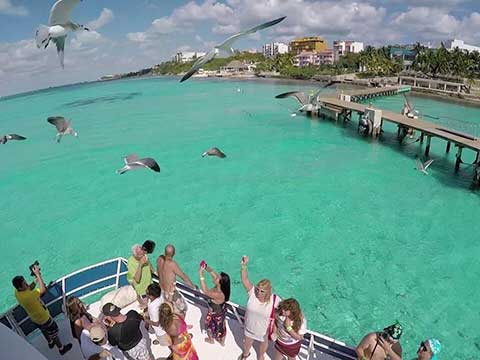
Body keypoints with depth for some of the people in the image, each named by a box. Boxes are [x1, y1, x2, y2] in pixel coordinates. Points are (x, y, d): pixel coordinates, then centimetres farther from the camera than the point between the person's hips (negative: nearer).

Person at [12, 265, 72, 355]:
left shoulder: (17, 292, -16)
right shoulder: (26, 296, -43)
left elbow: (29, 288, 1)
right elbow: (43, 290, -44)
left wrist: (35, 279, -19)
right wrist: (37, 274, -38)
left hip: (34, 318, 8)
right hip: (43, 318, -8)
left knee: (44, 330, 33)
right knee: (53, 332, 16)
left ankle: (50, 343, 58)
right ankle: (61, 349, 35)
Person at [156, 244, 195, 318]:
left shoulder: (159, 259, -11)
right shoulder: (172, 264, -30)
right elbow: (184, 277, -21)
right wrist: (193, 286, -9)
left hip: (161, 289, 7)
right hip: (170, 292, -7)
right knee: (182, 307, 14)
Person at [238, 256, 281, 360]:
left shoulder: (274, 300, -32)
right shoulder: (252, 292, -29)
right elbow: (244, 279, -39)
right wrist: (243, 266, -55)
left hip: (264, 330, -1)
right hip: (250, 327, 1)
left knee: (263, 343, 31)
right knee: (247, 343, 30)